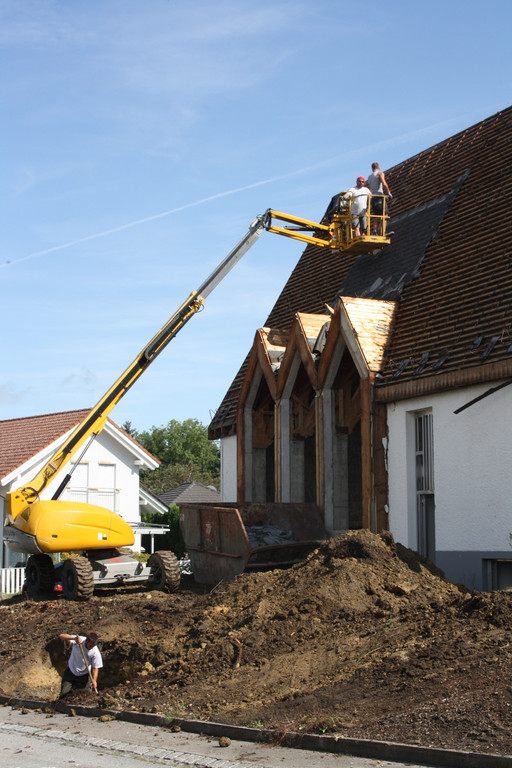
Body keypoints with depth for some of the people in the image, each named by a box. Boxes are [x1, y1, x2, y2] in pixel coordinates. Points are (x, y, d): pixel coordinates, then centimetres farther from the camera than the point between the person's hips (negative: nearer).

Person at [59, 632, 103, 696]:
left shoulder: (95, 652, -19)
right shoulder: (78, 640, -21)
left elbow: (95, 668, -14)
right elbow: (61, 636, -29)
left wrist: (94, 680, -29)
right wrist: (74, 638, -44)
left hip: (84, 675, 0)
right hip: (71, 671, 0)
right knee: (64, 692, -4)